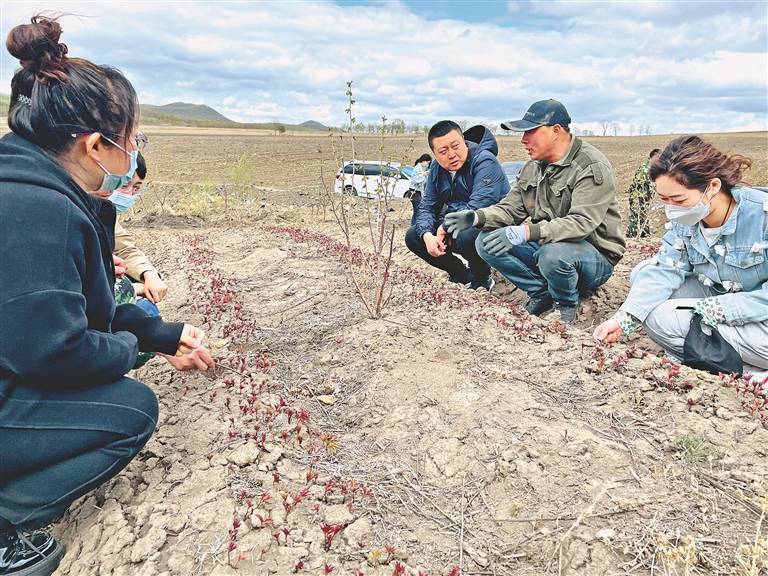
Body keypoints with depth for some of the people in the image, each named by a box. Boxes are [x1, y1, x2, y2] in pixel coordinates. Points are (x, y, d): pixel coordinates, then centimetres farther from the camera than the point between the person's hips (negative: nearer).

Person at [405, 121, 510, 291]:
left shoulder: (484, 162, -21)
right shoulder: (437, 169, 2)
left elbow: (476, 209, -31)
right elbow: (426, 206, 4)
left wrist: (445, 227, -20)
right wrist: (427, 235, -16)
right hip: (455, 226, 8)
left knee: (466, 237, -39)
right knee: (413, 236, -1)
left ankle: (481, 280, -5)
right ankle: (461, 275, 12)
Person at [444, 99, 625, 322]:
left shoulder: (592, 167, -19)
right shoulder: (533, 166, 6)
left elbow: (581, 223, -31)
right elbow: (512, 208, 4)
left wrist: (527, 232, -43)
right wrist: (477, 217, -17)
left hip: (596, 255, -6)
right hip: (544, 245, 7)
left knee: (553, 254, -40)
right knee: (486, 242, -11)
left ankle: (567, 304, -5)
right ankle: (542, 293, 3)